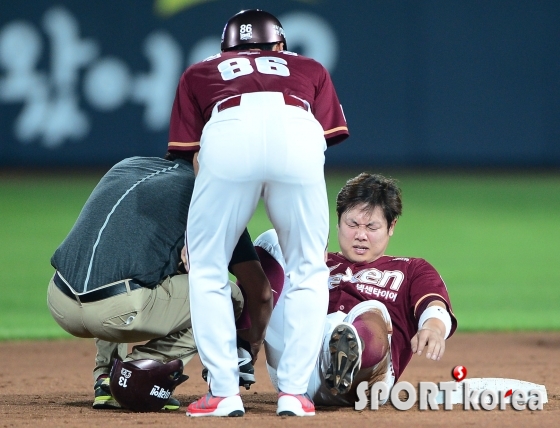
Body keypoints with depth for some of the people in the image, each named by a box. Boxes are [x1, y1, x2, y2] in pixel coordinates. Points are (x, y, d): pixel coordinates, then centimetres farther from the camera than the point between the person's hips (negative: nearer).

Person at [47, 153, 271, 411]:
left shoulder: (126, 166, 27)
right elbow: (259, 288, 10)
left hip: (59, 306, 6)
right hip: (118, 309, -6)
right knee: (229, 297, 12)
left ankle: (106, 375, 21)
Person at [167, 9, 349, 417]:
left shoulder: (200, 73, 38)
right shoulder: (310, 70, 39)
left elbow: (191, 154, 28)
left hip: (228, 135, 0)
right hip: (298, 133, 1)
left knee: (207, 271, 14)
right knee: (307, 271, 16)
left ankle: (223, 393, 7)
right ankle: (294, 393, 8)